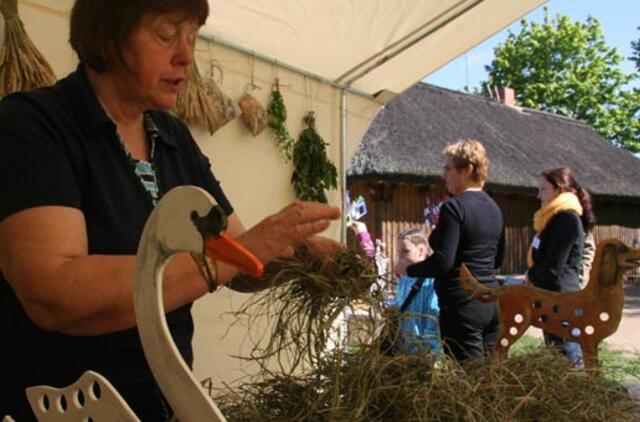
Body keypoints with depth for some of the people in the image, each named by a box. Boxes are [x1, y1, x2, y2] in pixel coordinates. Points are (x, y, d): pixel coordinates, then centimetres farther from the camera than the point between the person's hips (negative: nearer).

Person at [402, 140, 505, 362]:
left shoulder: (454, 207, -13)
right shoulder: (494, 208, 12)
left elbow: (443, 262, -19)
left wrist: (409, 269, -5)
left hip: (462, 304, -8)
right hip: (490, 301, 9)